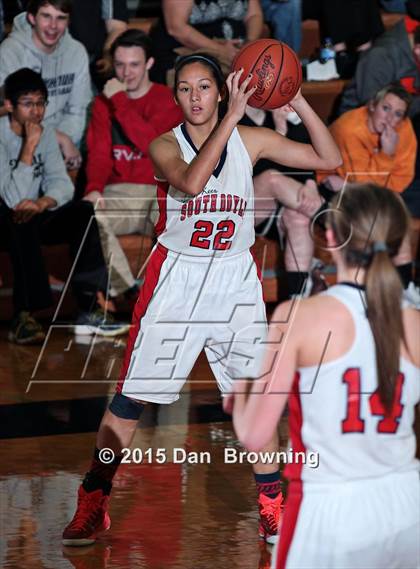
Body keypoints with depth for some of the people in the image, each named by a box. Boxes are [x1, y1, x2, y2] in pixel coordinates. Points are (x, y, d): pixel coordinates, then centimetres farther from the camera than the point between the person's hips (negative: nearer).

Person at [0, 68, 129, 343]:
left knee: (83, 212, -17)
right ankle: (24, 316, -41)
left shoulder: (46, 134, 5)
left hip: (34, 219, 6)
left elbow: (62, 184, -3)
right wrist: (29, 148, -26)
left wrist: (41, 203, -25)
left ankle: (89, 308, -21)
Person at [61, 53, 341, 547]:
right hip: (177, 278, -2)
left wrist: (298, 102, -16)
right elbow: (190, 182, -29)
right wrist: (232, 117, -32)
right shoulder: (164, 146, -7)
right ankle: (92, 506, 6)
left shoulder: (250, 141, 0)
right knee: (131, 396, -1)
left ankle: (272, 506, 17)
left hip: (236, 279, 2)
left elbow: (328, 159, -3)